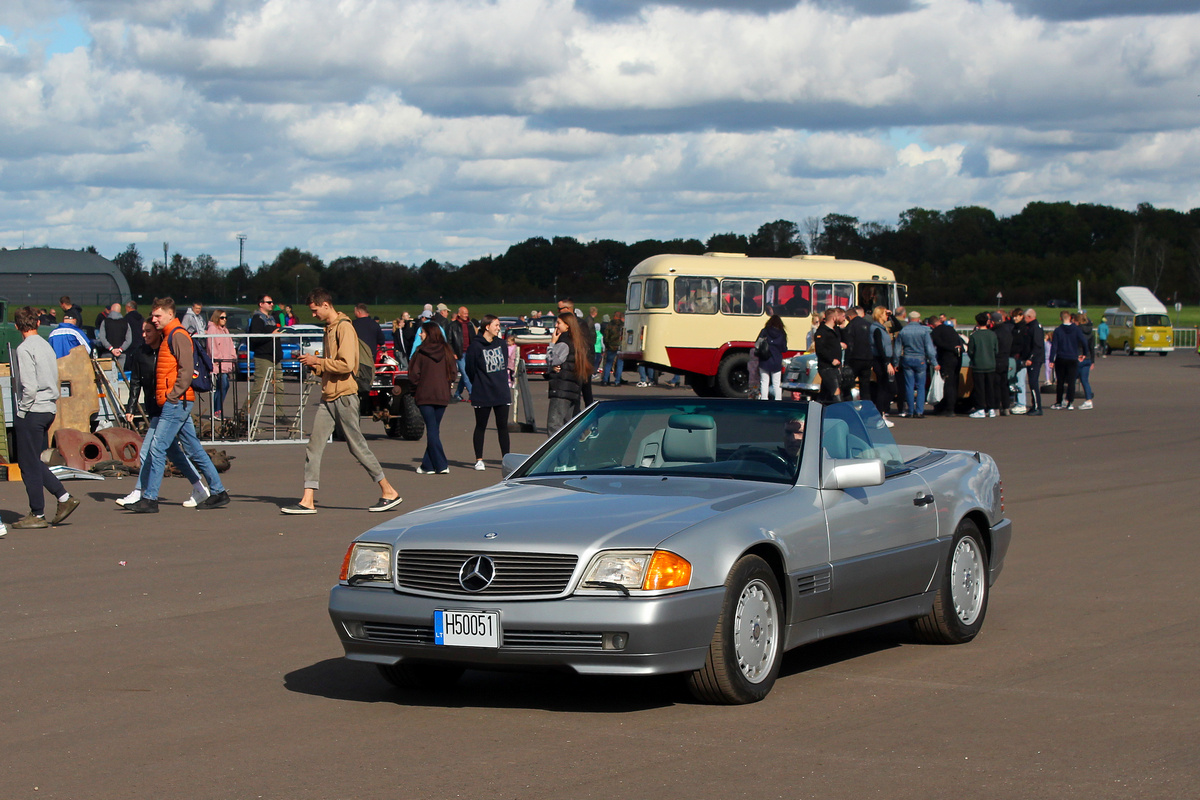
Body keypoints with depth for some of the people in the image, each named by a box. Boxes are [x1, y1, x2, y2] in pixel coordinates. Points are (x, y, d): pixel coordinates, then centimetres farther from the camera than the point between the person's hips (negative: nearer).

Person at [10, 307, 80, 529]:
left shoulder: (25, 349, -13)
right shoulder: (47, 346, 12)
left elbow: (29, 386, -20)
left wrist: (22, 411, -10)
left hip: (32, 411, -8)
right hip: (49, 409, 8)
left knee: (29, 463, 0)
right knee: (33, 461, 17)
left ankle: (37, 514, 4)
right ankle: (64, 498, 10)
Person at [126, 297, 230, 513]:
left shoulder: (178, 336, -10)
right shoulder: (168, 337, 19)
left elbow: (186, 369, -20)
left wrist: (171, 396, -19)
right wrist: (162, 395, 16)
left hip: (176, 403, -10)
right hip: (178, 404, 10)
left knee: (157, 448, -11)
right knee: (193, 449, 11)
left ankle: (150, 499, -10)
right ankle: (218, 492, 14)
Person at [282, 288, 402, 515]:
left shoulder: (344, 327, -12)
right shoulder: (329, 328, 18)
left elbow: (346, 364, -21)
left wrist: (318, 361, -13)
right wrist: (314, 365, 6)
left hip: (344, 396, -9)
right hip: (328, 397, 9)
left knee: (357, 445, -3)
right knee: (314, 446, 2)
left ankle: (389, 492, 7)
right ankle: (308, 501, 1)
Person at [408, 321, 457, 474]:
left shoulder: (420, 352, -9)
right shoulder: (447, 351, 2)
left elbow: (413, 374, -9)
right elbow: (453, 372, 3)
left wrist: (415, 391, 6)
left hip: (425, 395, -4)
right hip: (442, 396, 4)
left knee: (431, 429, -3)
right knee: (434, 429, 11)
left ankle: (441, 465, -10)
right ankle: (428, 464, 14)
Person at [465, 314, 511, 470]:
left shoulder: (501, 343, 8)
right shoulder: (476, 345, -9)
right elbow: (470, 368, -4)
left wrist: (502, 380, 11)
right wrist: (479, 384, 4)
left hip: (502, 392, 4)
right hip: (482, 394, -4)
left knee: (503, 426, 5)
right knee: (481, 427, 4)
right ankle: (479, 460, 11)